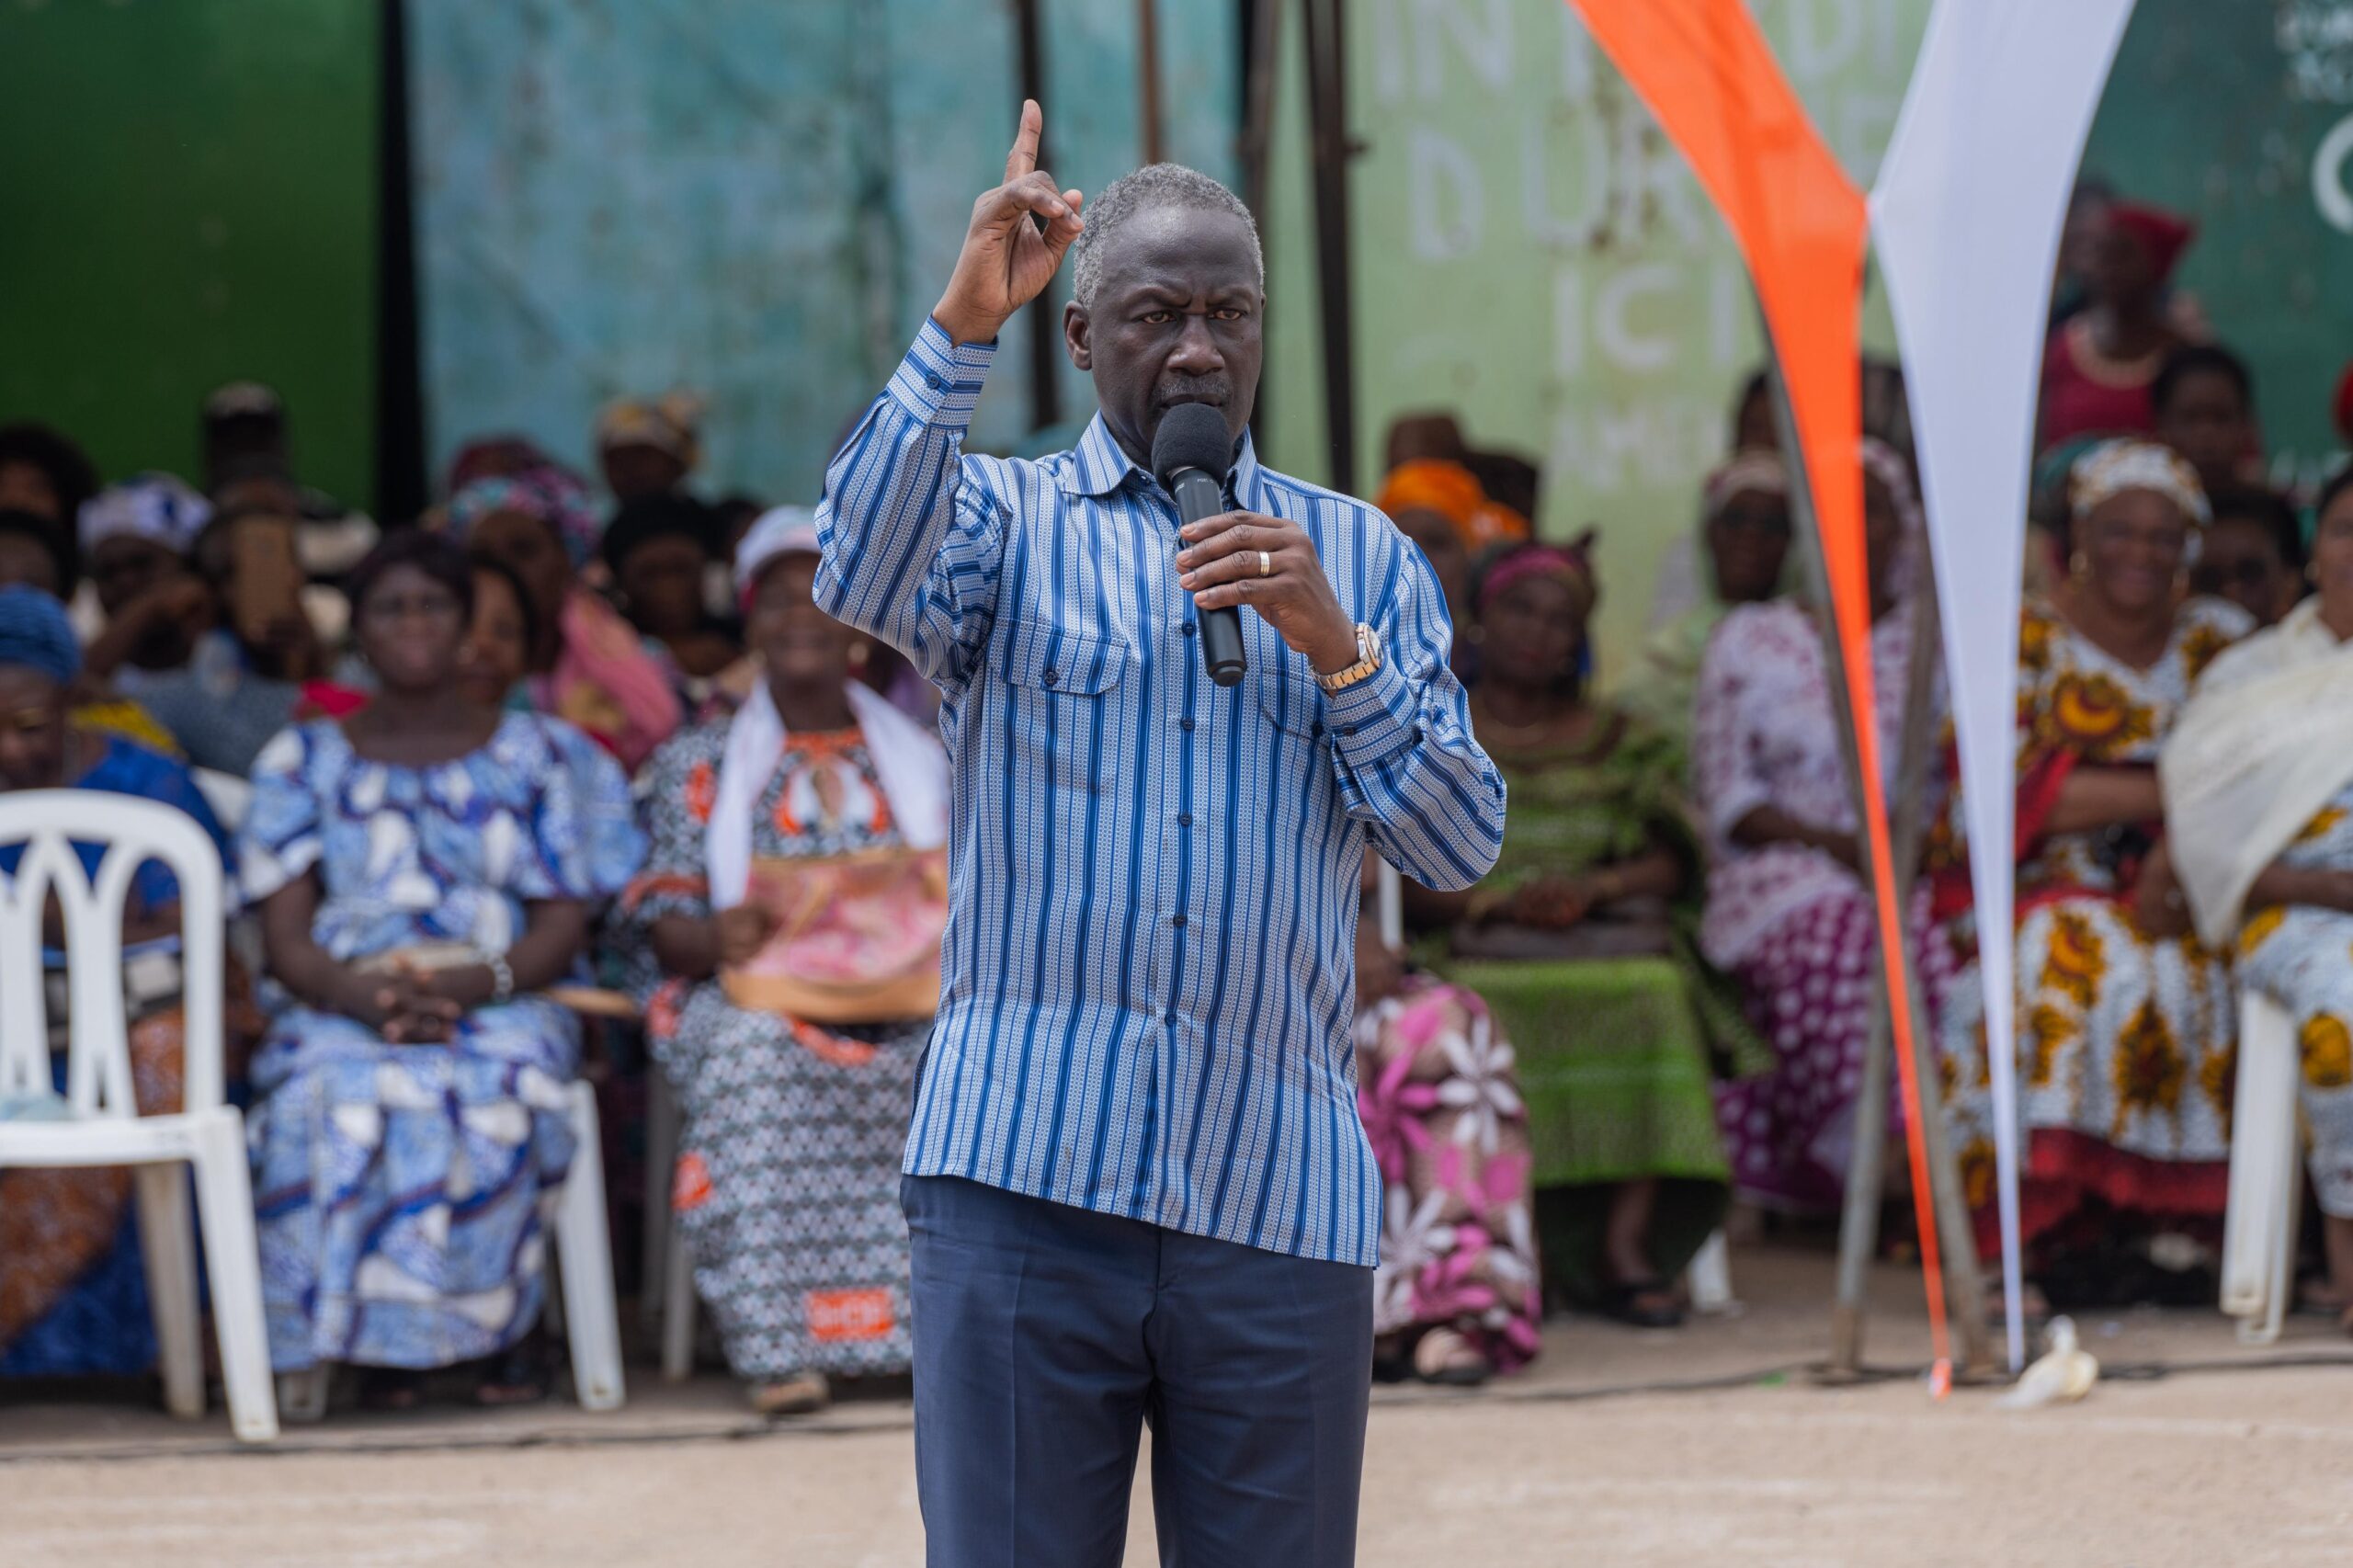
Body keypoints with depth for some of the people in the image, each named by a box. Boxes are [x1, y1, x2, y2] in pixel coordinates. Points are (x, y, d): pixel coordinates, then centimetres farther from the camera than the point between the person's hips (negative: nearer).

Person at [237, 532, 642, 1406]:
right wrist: (364, 997, -19)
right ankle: (383, 1335, -25)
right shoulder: (304, 761, 15)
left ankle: (501, 1326, -22)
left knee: (499, 1080, -38)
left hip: (503, 1005, 0)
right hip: (340, 1007, 0)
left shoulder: (534, 755, 14)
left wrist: (470, 986, -17)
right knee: (337, 1090, -37)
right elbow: (286, 939, 4)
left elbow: (561, 930, 4)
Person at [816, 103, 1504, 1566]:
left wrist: (1332, 645, -7)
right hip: (1024, 1174, -2)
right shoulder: (1003, 517, 11)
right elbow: (865, 580, -13)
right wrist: (961, 331, -21)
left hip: (1279, 1207, 2)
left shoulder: (1362, 556, 16)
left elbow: (1464, 844, 7)